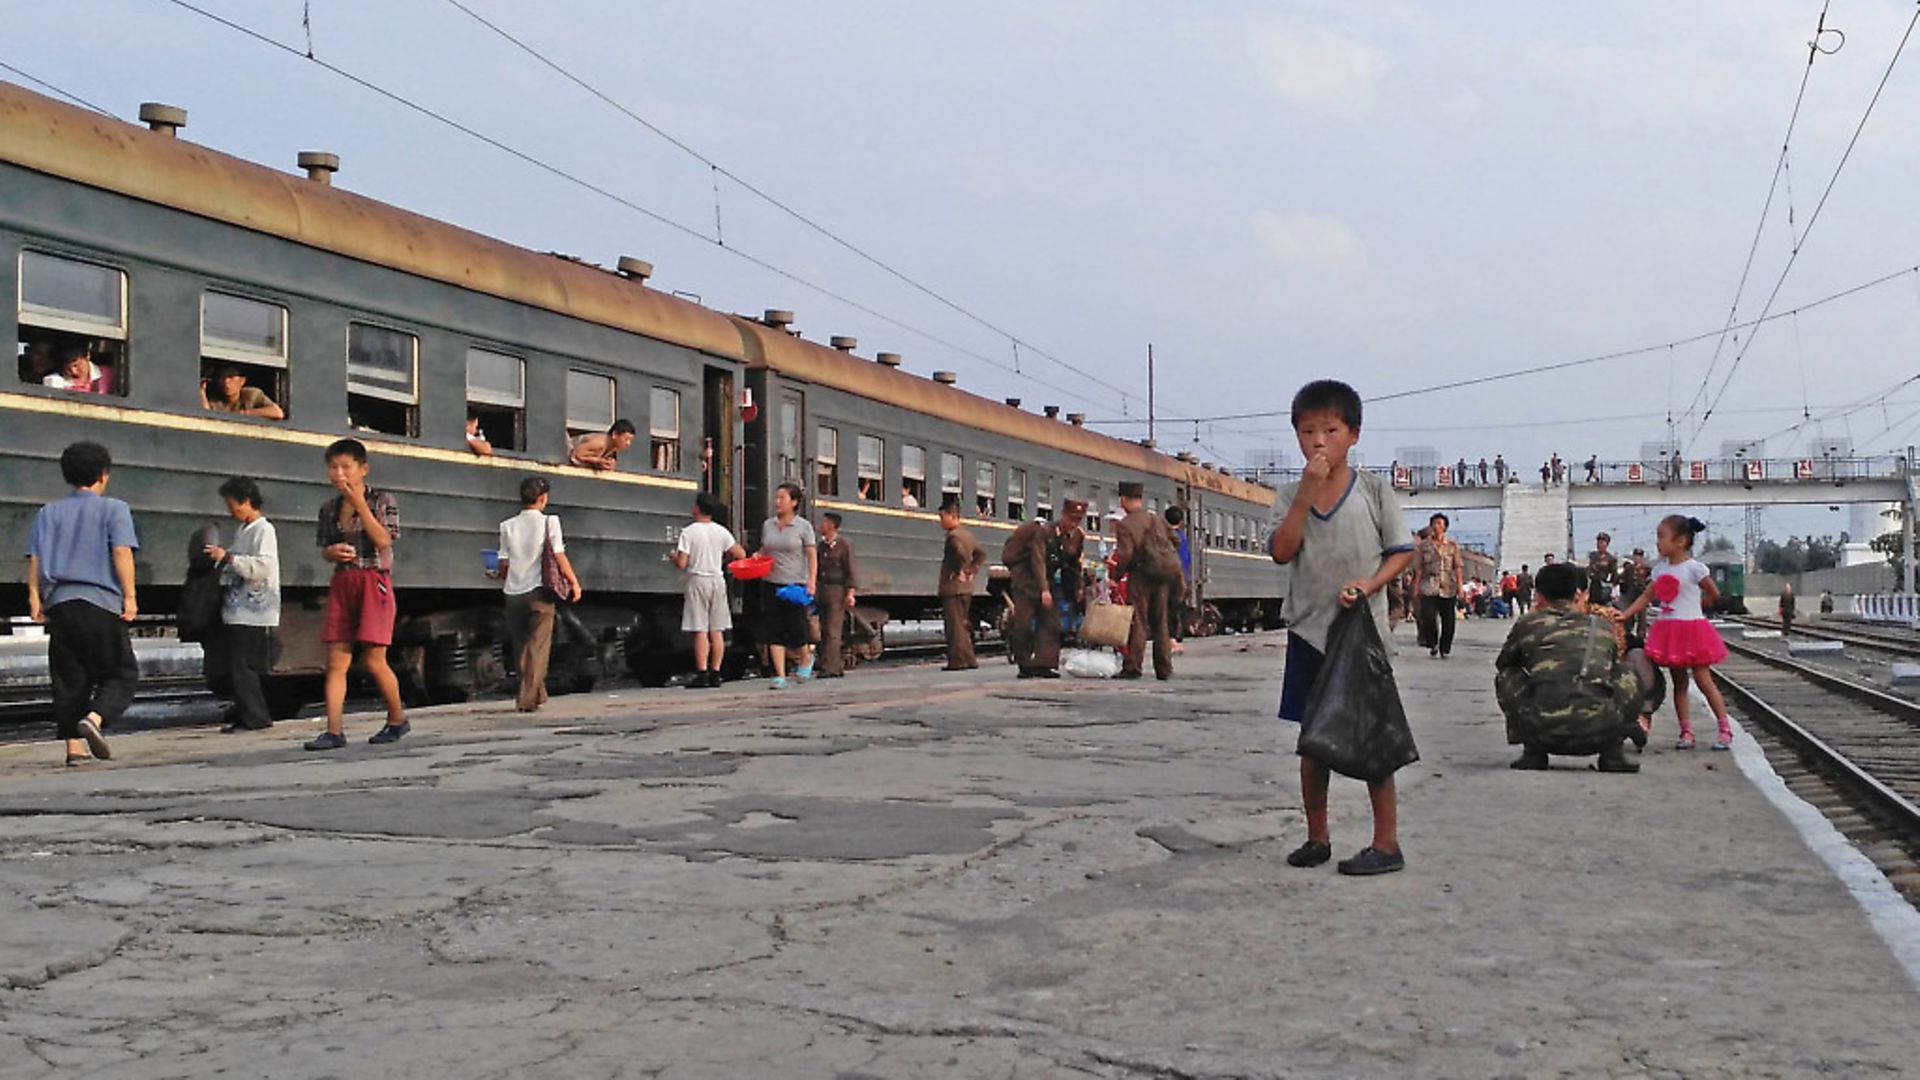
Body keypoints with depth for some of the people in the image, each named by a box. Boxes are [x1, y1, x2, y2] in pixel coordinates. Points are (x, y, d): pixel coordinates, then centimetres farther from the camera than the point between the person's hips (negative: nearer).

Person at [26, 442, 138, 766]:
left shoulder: (48, 513, 15)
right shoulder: (113, 509, 3)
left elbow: (35, 558, 6)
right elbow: (122, 552, -8)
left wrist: (34, 597, 3)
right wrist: (129, 596, -9)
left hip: (59, 602, 4)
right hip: (101, 603, -4)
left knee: (69, 678, 9)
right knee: (121, 674, 3)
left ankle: (75, 745, 4)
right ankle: (94, 719, -22)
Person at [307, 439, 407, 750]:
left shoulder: (383, 500, -2)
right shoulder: (330, 508, 11)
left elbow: (383, 541, -14)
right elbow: (324, 551, 18)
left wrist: (359, 502, -15)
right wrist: (333, 552, -7)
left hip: (374, 583, -5)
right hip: (342, 584, 5)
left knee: (373, 661, -5)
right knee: (336, 661, -3)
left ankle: (397, 719, 15)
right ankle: (334, 731, -4)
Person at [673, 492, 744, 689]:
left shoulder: (688, 532, -10)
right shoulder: (721, 531, 3)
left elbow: (681, 564, -14)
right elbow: (740, 554, 1)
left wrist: (673, 557, 8)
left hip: (697, 581, -4)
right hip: (718, 580, 4)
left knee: (700, 631, -4)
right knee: (717, 631, 7)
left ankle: (702, 674, -7)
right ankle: (715, 674, 8)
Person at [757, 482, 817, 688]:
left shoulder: (803, 526, -2)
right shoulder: (767, 525, 10)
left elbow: (812, 556, -5)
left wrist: (812, 581, -16)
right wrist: (757, 556, -2)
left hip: (795, 584, -4)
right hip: (771, 584, 4)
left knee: (795, 629, -3)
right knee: (774, 631, -3)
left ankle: (806, 658, 28)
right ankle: (780, 675, -1)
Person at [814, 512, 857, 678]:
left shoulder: (844, 545, -6)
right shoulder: (822, 546, 15)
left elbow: (850, 572, -8)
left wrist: (850, 593, -16)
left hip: (837, 591, -8)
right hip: (822, 591, 8)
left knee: (833, 631, -10)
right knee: (824, 631, 7)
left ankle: (830, 668, -13)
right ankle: (838, 666, 13)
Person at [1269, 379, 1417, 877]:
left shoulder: (1374, 490, -2)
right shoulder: (1291, 495, 3)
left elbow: (1402, 550, 1)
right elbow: (1281, 552, -10)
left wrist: (1369, 584, -16)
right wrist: (1307, 491, -17)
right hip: (1308, 631, 3)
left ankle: (1387, 843, 6)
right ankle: (1317, 837, 21)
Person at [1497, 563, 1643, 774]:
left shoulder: (1528, 624, 14)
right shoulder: (1602, 626, 20)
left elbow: (1501, 664, 33)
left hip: (1545, 731, -1)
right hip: (1600, 732, 1)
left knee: (1506, 676, 26)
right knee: (1626, 676, 30)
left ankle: (1533, 751, 16)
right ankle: (1613, 753, 17)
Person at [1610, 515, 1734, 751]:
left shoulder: (1694, 568, -10)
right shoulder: (1660, 569, 8)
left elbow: (1713, 594, -1)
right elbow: (1647, 597, 8)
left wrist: (1694, 608, 6)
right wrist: (1625, 615, -1)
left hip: (1691, 628, -6)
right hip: (1668, 631, 6)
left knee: (1703, 680, -4)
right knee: (1679, 683, 8)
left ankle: (1725, 729, 4)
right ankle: (1686, 732, 13)